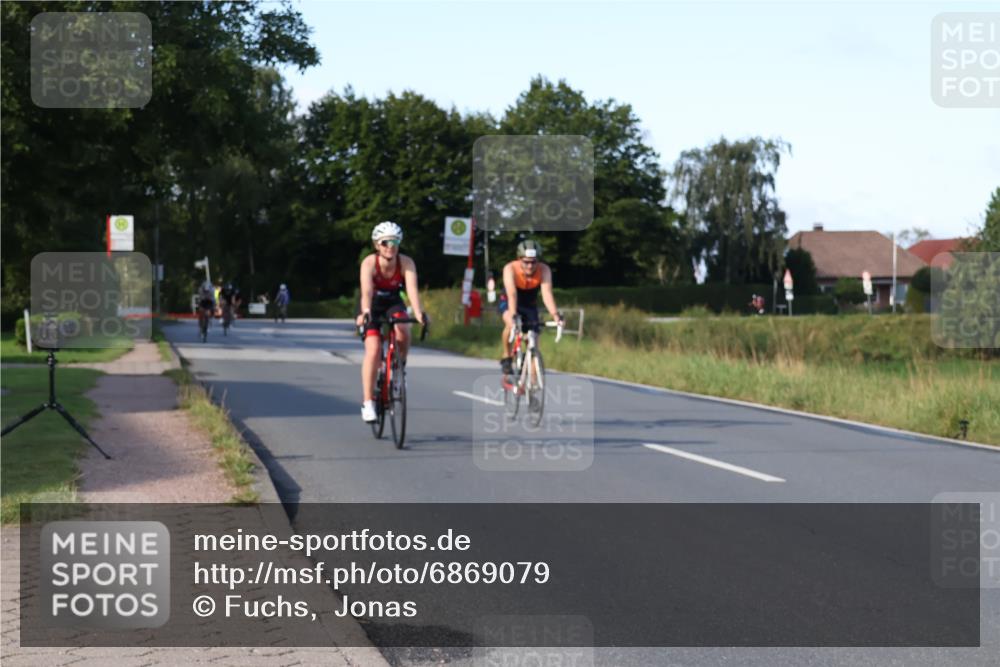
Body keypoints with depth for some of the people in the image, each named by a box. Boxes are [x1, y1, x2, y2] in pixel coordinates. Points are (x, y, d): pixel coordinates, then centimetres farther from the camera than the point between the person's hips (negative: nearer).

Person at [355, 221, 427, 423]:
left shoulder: (406, 263, -24)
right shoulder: (369, 263, -28)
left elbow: (412, 289, -37)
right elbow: (366, 291, -42)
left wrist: (418, 313, -54)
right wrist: (365, 313, -61)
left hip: (393, 303, 2)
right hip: (372, 307, -1)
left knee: (403, 331, -31)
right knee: (373, 349, -19)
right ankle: (367, 402, -14)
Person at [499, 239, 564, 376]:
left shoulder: (544, 270, -28)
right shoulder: (510, 269, -33)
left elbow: (547, 293, -39)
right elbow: (512, 294, -44)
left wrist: (555, 315, -55)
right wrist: (513, 316, -59)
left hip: (530, 305, 3)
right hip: (509, 303, -2)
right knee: (511, 324, -35)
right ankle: (506, 357, -11)